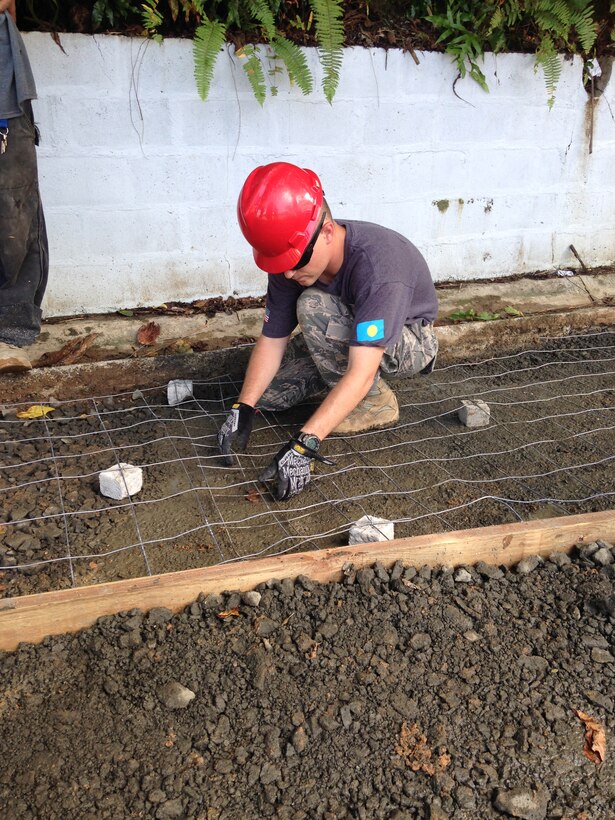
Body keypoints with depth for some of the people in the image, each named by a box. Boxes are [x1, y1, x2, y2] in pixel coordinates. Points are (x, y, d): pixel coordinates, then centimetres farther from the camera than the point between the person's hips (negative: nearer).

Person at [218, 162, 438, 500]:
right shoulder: (290, 258, -19)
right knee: (266, 390, -7)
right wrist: (243, 409, -23)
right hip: (345, 338, 6)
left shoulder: (378, 264, -39)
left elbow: (360, 374, -44)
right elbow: (272, 339, -12)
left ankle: (375, 403, -14)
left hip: (408, 342, -6)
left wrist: (303, 444, -48)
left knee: (313, 307, -32)